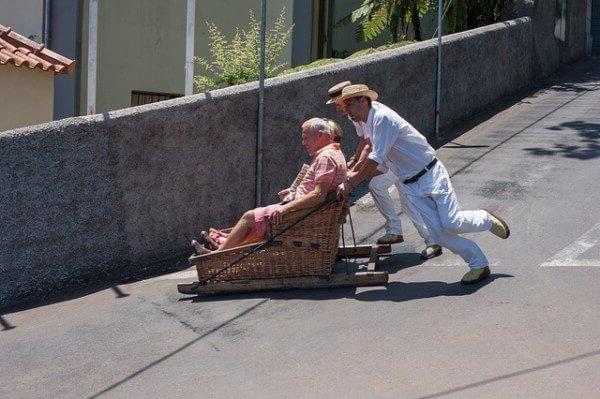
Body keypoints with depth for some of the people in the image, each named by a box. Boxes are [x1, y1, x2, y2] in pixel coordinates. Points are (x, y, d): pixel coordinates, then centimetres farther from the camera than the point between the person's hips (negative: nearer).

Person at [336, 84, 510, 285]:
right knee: (437, 231, -5)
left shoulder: (383, 118, -17)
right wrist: (355, 175, 6)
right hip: (412, 187, 8)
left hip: (431, 175, -8)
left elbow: (376, 159, -23)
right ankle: (479, 263, 5)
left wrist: (351, 183, -17)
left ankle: (486, 220, 16)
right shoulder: (368, 124, 13)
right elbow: (382, 166, 17)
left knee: (451, 224, -14)